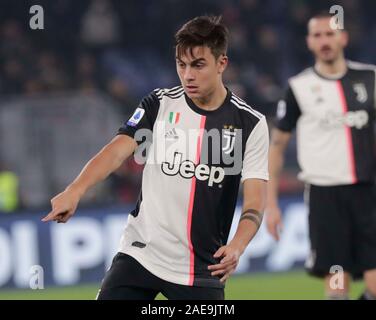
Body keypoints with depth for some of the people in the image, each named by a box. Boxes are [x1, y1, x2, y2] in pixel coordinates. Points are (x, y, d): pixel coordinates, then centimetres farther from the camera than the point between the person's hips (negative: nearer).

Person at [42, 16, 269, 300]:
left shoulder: (250, 124, -4)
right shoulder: (159, 104, 1)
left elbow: (255, 198, -10)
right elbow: (118, 150, -11)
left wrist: (237, 246, -30)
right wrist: (75, 191, -30)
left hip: (203, 269, -1)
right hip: (140, 253, 1)